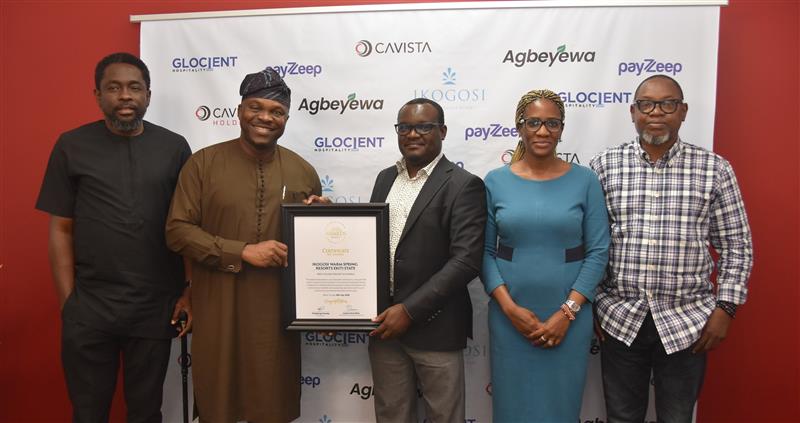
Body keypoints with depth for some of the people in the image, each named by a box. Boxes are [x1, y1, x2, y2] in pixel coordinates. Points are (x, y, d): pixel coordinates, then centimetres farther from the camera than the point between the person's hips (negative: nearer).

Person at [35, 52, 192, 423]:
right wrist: (67, 302, -3)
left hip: (156, 307, 0)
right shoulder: (71, 146, 1)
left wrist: (190, 293, 0)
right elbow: (60, 229, 2)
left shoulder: (174, 147, 2)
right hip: (88, 308, 0)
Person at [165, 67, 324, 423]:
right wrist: (242, 252, -16)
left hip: (277, 311, 2)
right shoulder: (203, 163, -3)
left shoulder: (303, 172, 5)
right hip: (217, 311, -2)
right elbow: (177, 231, -8)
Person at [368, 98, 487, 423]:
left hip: (434, 326, -5)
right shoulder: (386, 178, 11)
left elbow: (466, 260, -17)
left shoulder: (463, 185, -10)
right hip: (384, 322, 5)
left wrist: (410, 310, -19)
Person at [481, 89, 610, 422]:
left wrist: (568, 311, -11)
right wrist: (509, 308, -10)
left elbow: (598, 252, -3)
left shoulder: (585, 180, -2)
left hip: (569, 316, 0)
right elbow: (484, 251, 0)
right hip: (509, 316, 1)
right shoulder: (495, 181, -1)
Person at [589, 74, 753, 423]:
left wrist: (725, 308, -3)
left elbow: (736, 245, 3)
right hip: (620, 318, 1)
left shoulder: (714, 169, -1)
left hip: (686, 322, 0)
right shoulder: (604, 166, -1)